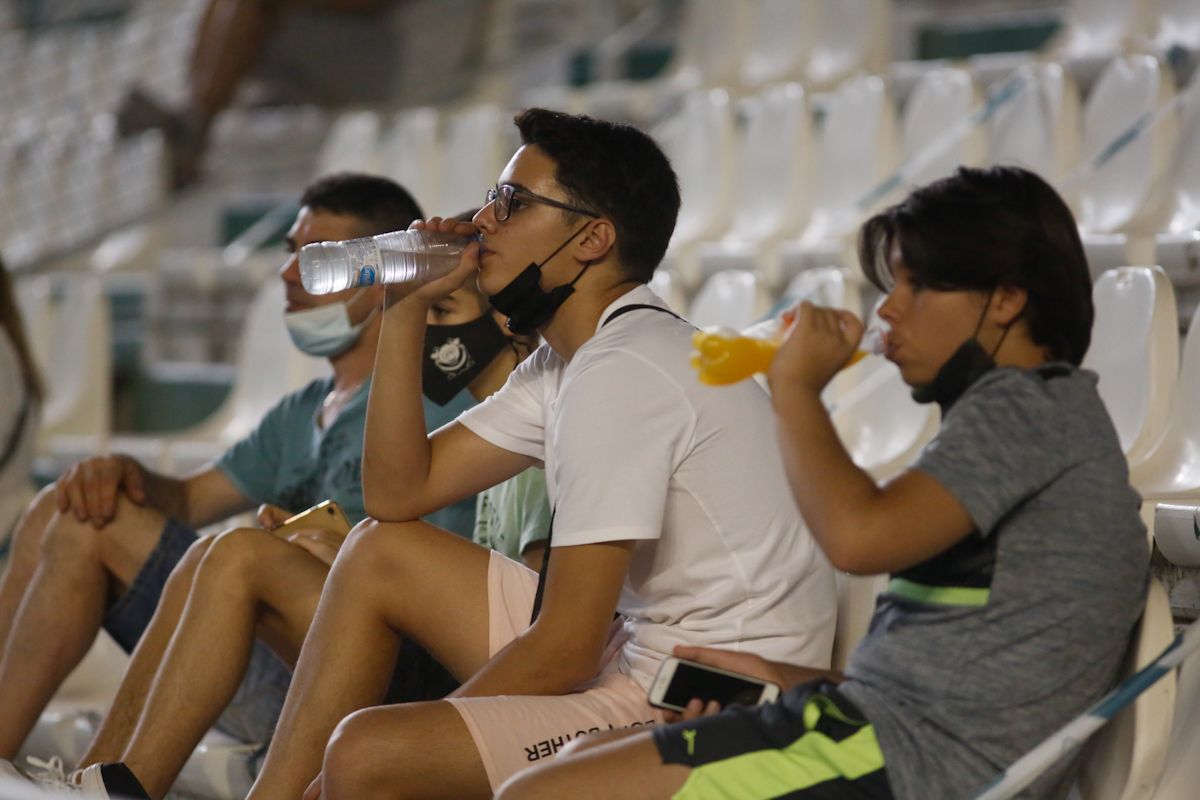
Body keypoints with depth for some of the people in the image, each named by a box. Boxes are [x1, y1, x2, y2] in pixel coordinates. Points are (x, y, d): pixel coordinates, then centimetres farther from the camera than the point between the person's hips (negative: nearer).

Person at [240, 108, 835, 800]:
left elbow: (566, 650, -20)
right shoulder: (570, 361, 12)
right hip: (645, 658, 10)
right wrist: (406, 310, 8)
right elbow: (400, 494, 15)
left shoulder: (624, 372, -19)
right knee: (378, 553, 14)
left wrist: (430, 734, -7)